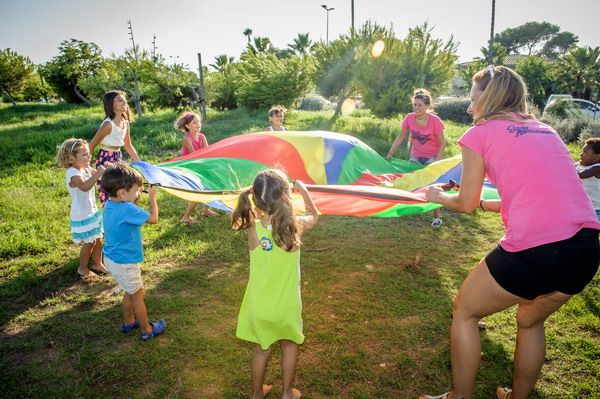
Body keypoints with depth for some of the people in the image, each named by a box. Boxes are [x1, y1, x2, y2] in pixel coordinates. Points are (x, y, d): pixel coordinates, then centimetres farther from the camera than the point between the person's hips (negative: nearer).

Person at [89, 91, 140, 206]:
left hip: (118, 157, 8)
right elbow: (92, 145, -12)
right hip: (106, 159, -8)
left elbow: (128, 146, 15)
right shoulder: (108, 124, -19)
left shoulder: (125, 122, 4)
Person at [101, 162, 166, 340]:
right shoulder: (128, 209, -29)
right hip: (125, 263, -8)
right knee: (138, 296, 10)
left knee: (130, 292, 27)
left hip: (111, 259, 8)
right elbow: (153, 218, -21)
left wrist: (136, 198, 0)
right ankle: (146, 330, 27)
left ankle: (128, 322, 43)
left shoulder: (109, 205, -2)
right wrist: (152, 198, -9)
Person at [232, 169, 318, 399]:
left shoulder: (253, 228, -19)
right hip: (286, 304, -1)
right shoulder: (295, 226, -22)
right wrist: (303, 190, 13)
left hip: (259, 305, 2)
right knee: (289, 345, 25)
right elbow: (313, 215, 3)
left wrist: (257, 195, 3)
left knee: (262, 349, 23)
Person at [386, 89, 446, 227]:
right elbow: (401, 137, -2)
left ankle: (437, 217, -1)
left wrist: (436, 163, -22)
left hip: (432, 157, -4)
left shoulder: (435, 121, -23)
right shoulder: (409, 118, -14)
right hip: (415, 156, 4)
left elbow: (442, 143, -16)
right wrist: (390, 153, -8)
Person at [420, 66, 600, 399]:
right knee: (530, 321, 31)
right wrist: (487, 204, 39)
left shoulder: (480, 133, 4)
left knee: (464, 311, 17)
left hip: (535, 250, -7)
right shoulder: (544, 130, 21)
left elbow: (465, 204, 10)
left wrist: (438, 196, 30)